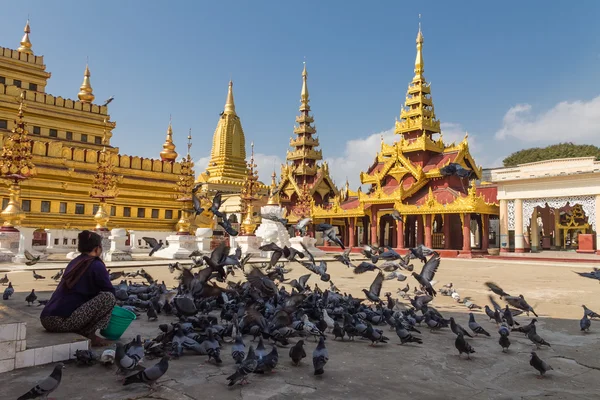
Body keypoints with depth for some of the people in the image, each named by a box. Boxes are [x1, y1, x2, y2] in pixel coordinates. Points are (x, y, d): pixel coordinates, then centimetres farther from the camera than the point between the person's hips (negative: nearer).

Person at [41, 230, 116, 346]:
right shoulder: (96, 265, -5)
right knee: (109, 297, -10)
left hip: (46, 319, 9)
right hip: (63, 321, -9)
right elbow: (110, 291, 1)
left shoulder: (74, 262, 19)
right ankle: (88, 335, -4)